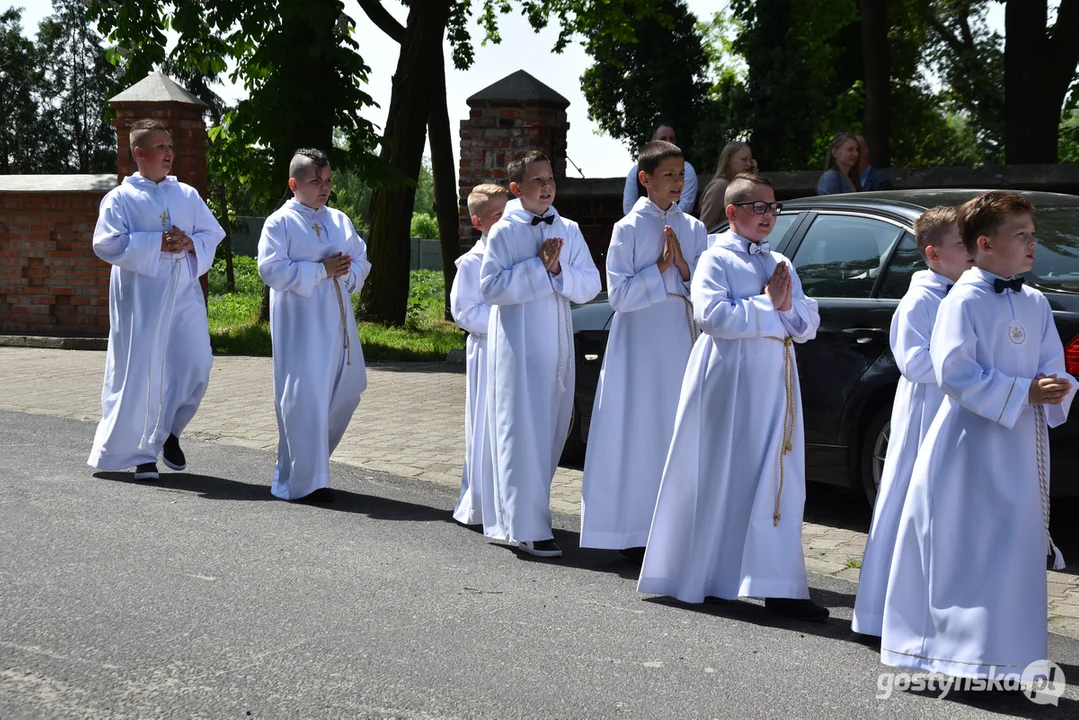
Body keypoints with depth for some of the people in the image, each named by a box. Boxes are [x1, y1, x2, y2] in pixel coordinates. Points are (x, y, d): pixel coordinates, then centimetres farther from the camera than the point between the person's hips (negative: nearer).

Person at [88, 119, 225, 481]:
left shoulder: (187, 195, 13)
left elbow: (213, 234, 12)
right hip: (141, 298, -4)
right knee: (142, 371, -3)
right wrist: (156, 244, -16)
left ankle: (169, 432, 23)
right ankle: (142, 453, 9)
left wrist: (190, 242, -9)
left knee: (196, 365, -1)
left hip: (183, 293, 4)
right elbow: (107, 243, -10)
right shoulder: (120, 198, 1)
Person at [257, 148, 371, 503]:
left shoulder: (339, 221, 14)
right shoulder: (280, 223, -5)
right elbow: (271, 269, -15)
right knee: (304, 398, -6)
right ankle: (305, 480, 1)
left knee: (347, 391, 10)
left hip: (337, 321, 7)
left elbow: (362, 260, 16)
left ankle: (311, 456, 29)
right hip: (299, 324, -7)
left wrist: (347, 270, -8)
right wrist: (320, 270, -17)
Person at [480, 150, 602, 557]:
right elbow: (490, 287, -12)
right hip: (518, 341, -5)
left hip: (558, 341, 5)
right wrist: (538, 265, -16)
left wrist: (558, 268, -13)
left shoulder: (569, 231, 8)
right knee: (524, 430, -6)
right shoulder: (504, 232, -4)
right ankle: (528, 528, -3)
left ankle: (512, 515, 24)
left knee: (552, 428, 10)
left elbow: (590, 285, 4)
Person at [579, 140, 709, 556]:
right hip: (639, 345, -4)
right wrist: (660, 268, -15)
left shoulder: (694, 230, 9)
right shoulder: (628, 229, -3)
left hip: (681, 344, 4)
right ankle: (634, 532, 6)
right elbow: (619, 295, -8)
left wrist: (684, 268, -10)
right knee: (638, 435, -2)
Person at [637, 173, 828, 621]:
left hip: (775, 384, 6)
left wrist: (790, 306, -8)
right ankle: (700, 578, 12)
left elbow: (809, 324, 13)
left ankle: (778, 587, 6)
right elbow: (712, 315, -19)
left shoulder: (781, 265, 17)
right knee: (721, 480, -1)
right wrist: (768, 306, -12)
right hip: (728, 383, -6)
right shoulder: (716, 260, -3)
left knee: (778, 483, 3)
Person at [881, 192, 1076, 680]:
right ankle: (956, 651, 8)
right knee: (963, 553, -2)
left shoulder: (1035, 305, 10)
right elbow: (954, 372, -18)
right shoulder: (965, 300, -12)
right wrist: (1023, 393, -20)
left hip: (1021, 446, 7)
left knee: (1015, 552, 11)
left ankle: (1004, 653, 22)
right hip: (971, 444, -7)